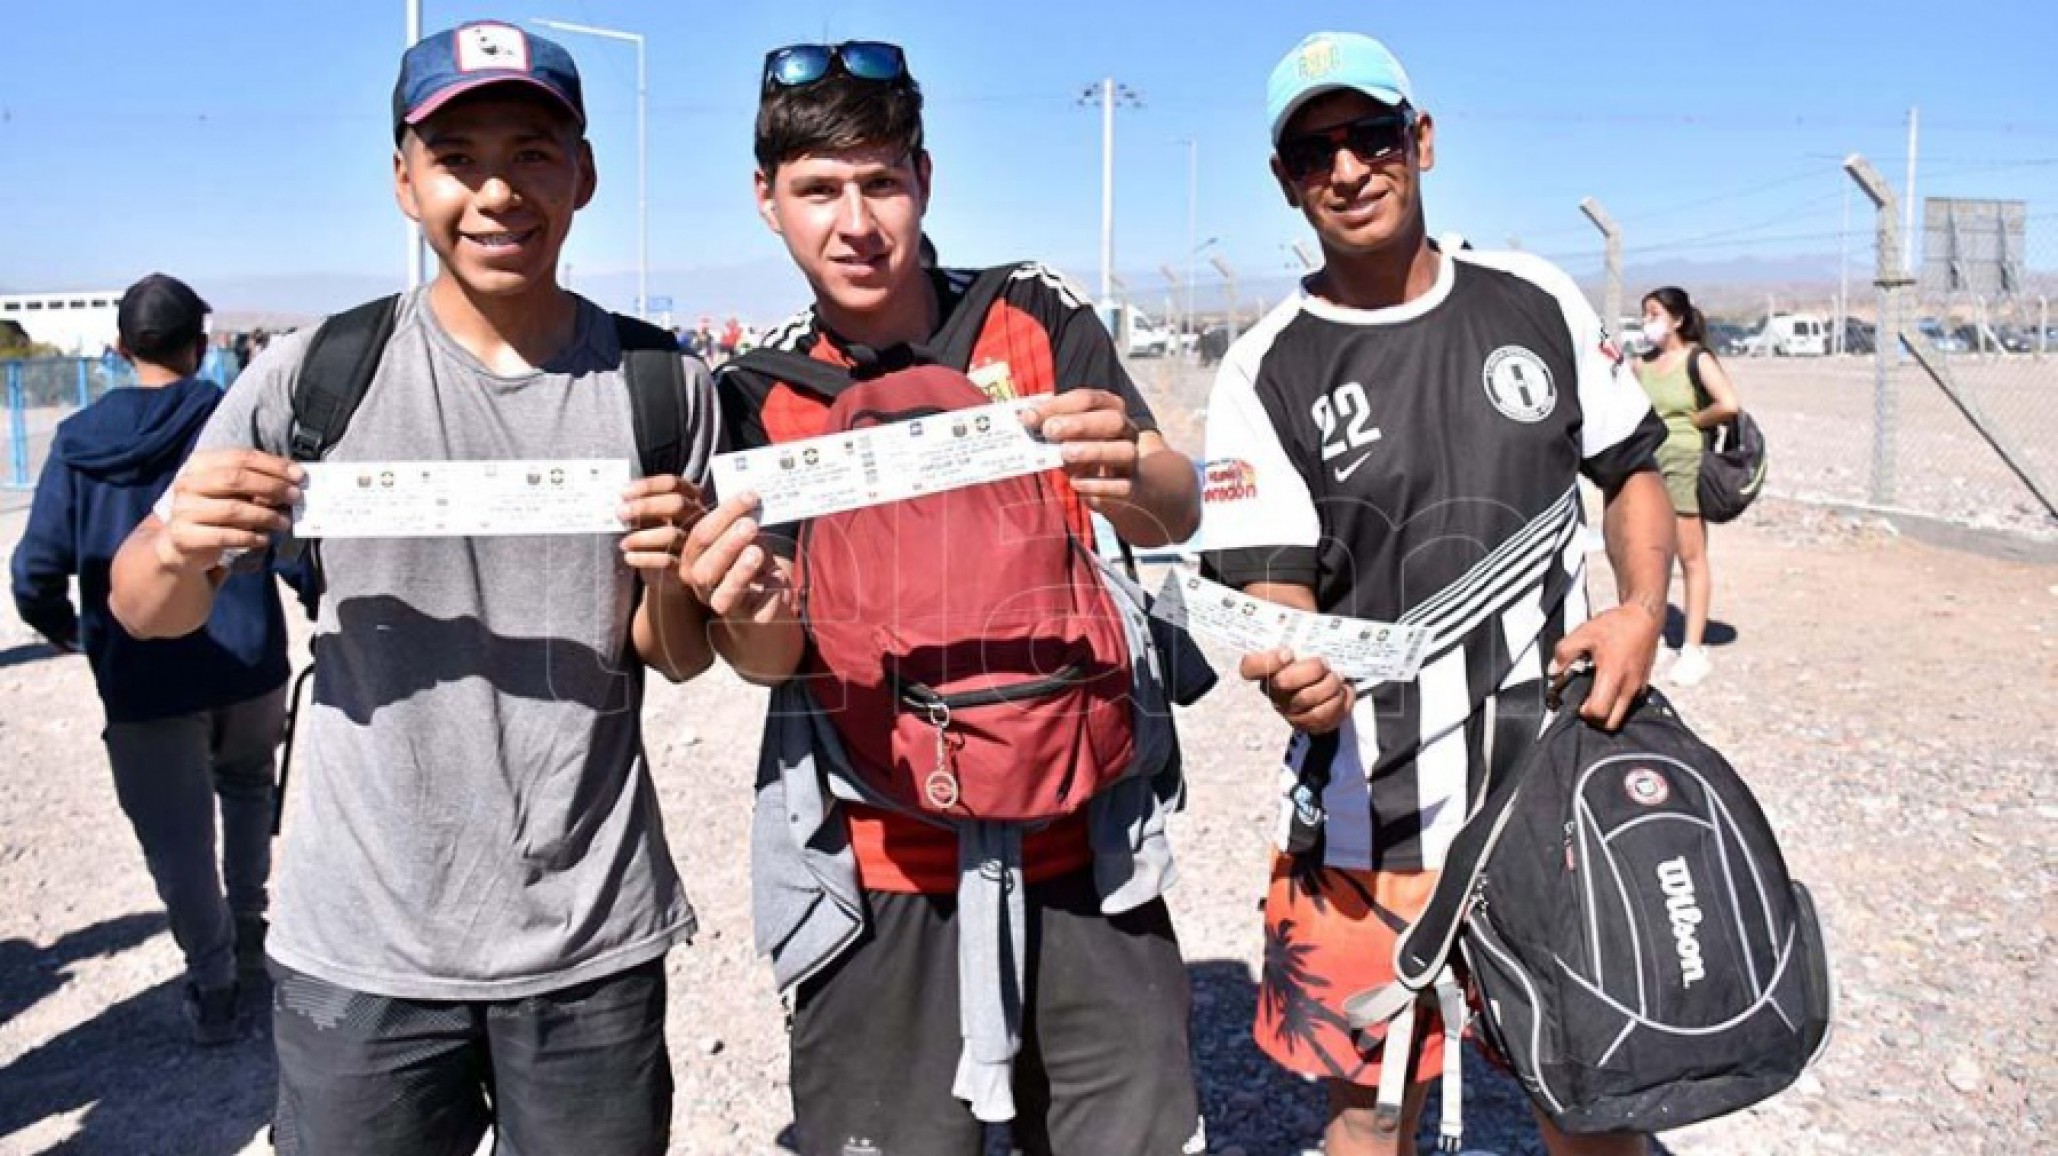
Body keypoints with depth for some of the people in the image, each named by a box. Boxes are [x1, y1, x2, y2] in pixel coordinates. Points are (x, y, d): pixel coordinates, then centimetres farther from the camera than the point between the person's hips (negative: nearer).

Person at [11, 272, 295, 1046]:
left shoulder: (79, 439, -3)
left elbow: (36, 574, -5)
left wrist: (61, 630, 15)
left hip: (142, 681, -1)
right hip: (248, 663, 1)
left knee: (177, 838, 11)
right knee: (248, 787, 27)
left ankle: (214, 988, 20)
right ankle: (248, 936, 32)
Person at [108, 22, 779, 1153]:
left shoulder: (661, 384, -2)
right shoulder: (316, 373, -5)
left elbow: (682, 659, 3)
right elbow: (145, 614, 3)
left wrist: (671, 578, -18)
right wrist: (180, 549, -19)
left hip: (595, 944, 1)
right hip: (362, 947, 0)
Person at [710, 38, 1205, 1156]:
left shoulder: (1037, 320, 1)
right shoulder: (759, 394, 2)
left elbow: (1176, 517, -10)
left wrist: (1128, 470, -32)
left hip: (1078, 846, 0)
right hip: (880, 869, 0)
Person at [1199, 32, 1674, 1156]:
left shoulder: (1538, 302, 3)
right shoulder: (1263, 376, -6)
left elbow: (1632, 474, 13)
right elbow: (1273, 595, -11)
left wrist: (1643, 608, -6)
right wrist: (1301, 680, -34)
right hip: (1369, 826, -2)